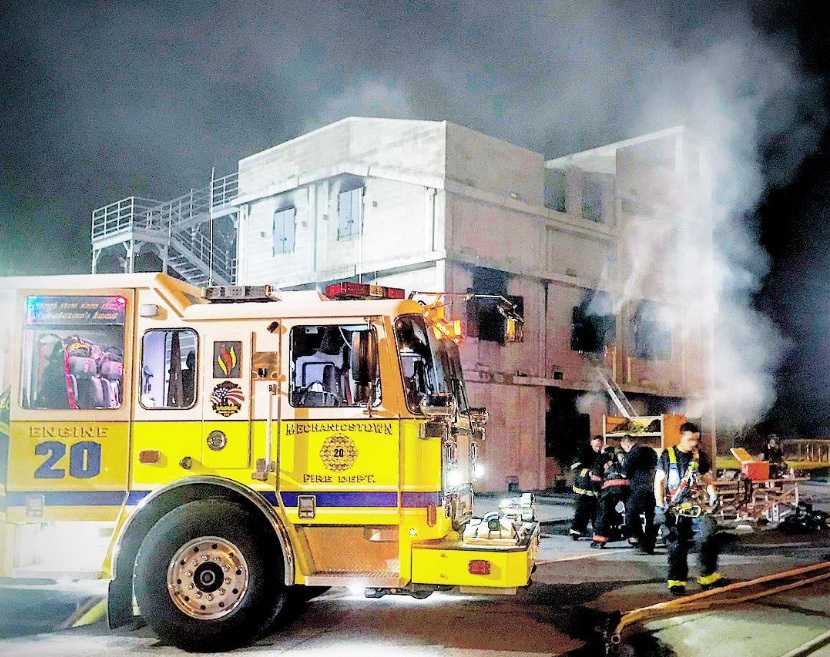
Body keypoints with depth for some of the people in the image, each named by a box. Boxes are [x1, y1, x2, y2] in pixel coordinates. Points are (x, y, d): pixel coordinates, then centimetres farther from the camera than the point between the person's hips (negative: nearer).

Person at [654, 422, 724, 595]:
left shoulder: (699, 456, 9)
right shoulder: (667, 455, 0)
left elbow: (707, 479, 16)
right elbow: (658, 481, 2)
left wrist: (713, 495, -4)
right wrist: (659, 506, -5)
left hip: (693, 503, 2)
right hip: (672, 506, -2)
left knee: (710, 532, -17)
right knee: (676, 545, -2)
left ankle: (708, 575, -10)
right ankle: (676, 581, 8)